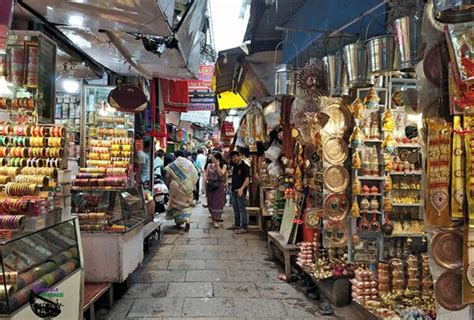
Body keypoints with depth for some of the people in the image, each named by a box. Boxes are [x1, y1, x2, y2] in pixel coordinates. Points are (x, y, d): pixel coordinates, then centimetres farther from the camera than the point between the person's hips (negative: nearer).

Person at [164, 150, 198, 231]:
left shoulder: (174, 164, -3)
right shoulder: (190, 164, 5)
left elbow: (167, 176, -8)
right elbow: (195, 176, 3)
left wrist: (169, 184, 8)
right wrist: (191, 185, 13)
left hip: (176, 187, -2)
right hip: (187, 187, 2)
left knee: (176, 203, 11)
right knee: (186, 204, 9)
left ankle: (178, 222, 16)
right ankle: (187, 221, -9)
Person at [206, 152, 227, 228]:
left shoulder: (223, 166, -3)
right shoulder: (209, 165, 5)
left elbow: (221, 173, -19)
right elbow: (207, 175, 12)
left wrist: (217, 164, -18)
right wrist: (206, 181, -6)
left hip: (219, 187, -3)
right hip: (210, 186, 3)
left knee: (218, 202, -4)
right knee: (211, 202, 9)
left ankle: (216, 220, 0)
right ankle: (213, 217, 26)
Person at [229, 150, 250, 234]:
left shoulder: (245, 167, -13)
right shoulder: (235, 165, 9)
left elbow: (247, 179, -23)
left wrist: (242, 189, -33)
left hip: (240, 192, -8)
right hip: (233, 190, 8)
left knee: (242, 209, -5)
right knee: (236, 209, 16)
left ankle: (243, 227, -2)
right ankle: (237, 225, 27)